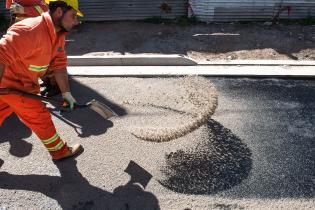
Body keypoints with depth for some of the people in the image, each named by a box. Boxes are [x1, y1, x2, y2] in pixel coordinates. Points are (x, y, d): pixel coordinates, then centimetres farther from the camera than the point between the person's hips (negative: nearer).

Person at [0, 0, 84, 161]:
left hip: (21, 81, 9)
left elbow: (59, 65, 0)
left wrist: (66, 93, -3)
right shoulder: (30, 31, -31)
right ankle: (59, 151, 20)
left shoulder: (58, 34, -1)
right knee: (40, 117, 1)